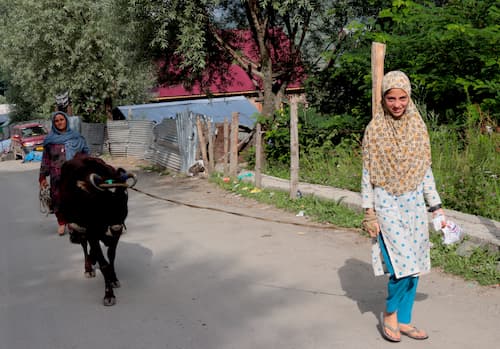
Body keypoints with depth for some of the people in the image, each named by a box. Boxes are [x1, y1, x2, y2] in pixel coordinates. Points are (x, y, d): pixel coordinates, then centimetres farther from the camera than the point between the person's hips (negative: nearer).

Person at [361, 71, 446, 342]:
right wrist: (369, 213, -9)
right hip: (387, 205, -4)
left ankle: (404, 320, 22)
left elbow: (425, 171, 9)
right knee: (404, 264, -13)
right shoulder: (374, 130, -6)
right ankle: (389, 313, 11)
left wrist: (436, 207, 8)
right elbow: (367, 175, -5)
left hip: (414, 204, 5)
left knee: (413, 268, 8)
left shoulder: (418, 127, 5)